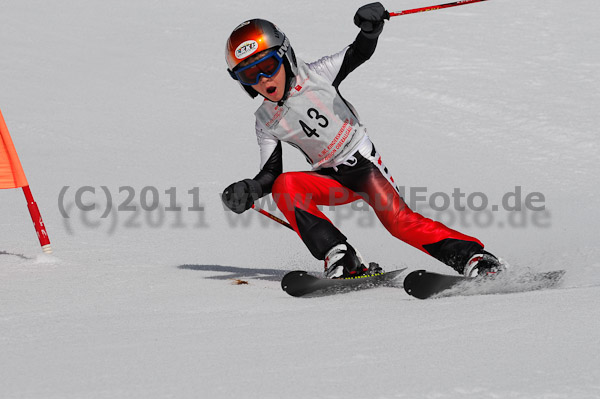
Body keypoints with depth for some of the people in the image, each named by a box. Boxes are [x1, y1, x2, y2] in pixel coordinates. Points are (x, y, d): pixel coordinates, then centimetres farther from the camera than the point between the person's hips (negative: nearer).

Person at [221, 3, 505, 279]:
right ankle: (340, 258, -29)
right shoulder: (266, 122, -2)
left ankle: (471, 256, -17)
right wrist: (249, 191, -21)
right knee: (283, 187, -25)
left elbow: (360, 54, -9)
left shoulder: (315, 75, -10)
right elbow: (270, 174, 0)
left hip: (364, 162, -3)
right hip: (333, 180, 3)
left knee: (398, 221, -22)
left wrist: (370, 30, -32)